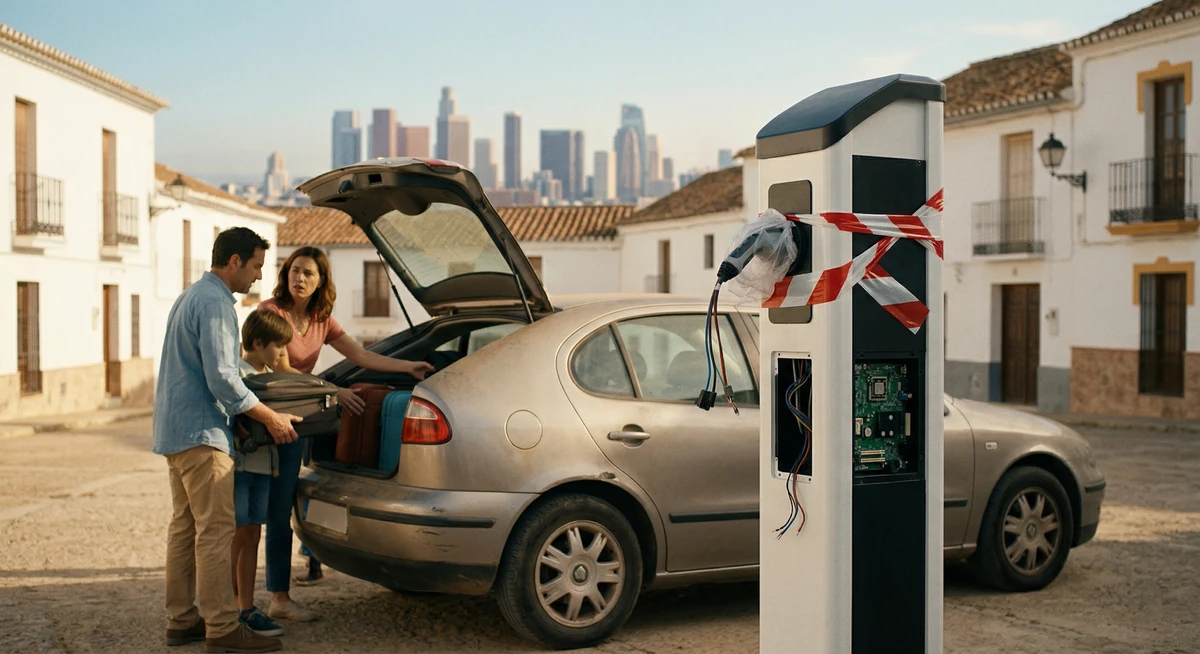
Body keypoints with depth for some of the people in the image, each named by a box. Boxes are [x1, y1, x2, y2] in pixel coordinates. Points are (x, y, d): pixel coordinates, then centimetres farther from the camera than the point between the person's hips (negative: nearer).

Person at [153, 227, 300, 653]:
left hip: (174, 429, 11)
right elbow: (222, 379, -21)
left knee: (185, 526, 13)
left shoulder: (190, 297, 18)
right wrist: (271, 418, -13)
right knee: (216, 529, -8)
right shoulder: (214, 303, -15)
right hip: (201, 432, -11)